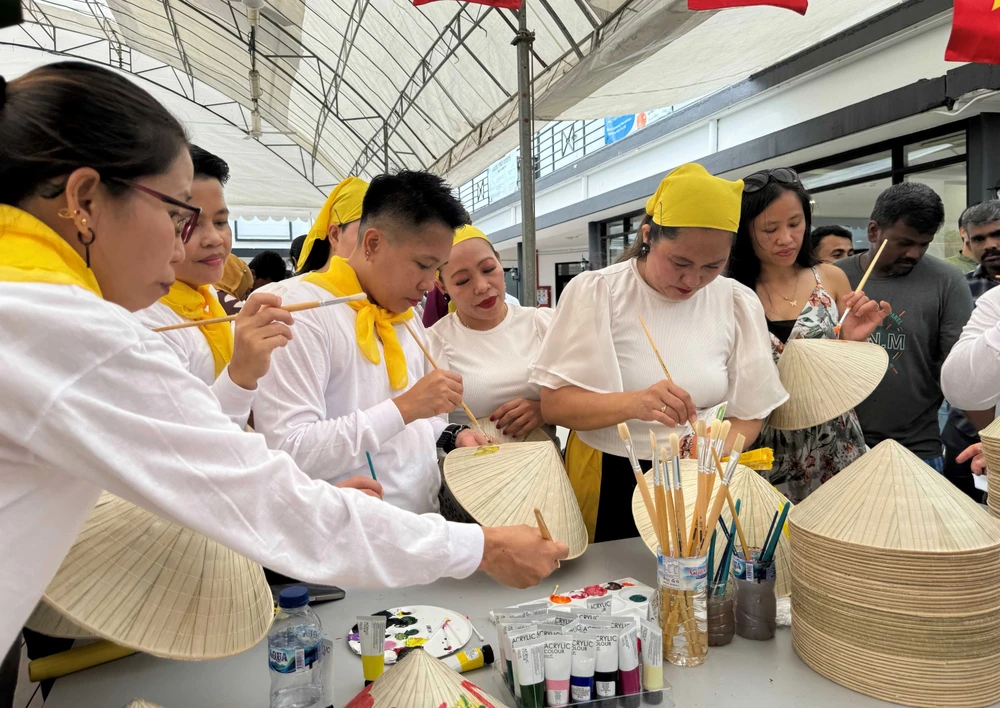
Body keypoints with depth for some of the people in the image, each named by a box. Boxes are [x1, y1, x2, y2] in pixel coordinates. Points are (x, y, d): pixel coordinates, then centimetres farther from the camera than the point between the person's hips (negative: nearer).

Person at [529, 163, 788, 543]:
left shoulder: (738, 304, -3)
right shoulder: (595, 291, -13)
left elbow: (748, 415, 1)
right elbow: (554, 405, -18)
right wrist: (635, 404, -35)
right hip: (606, 484, -2)